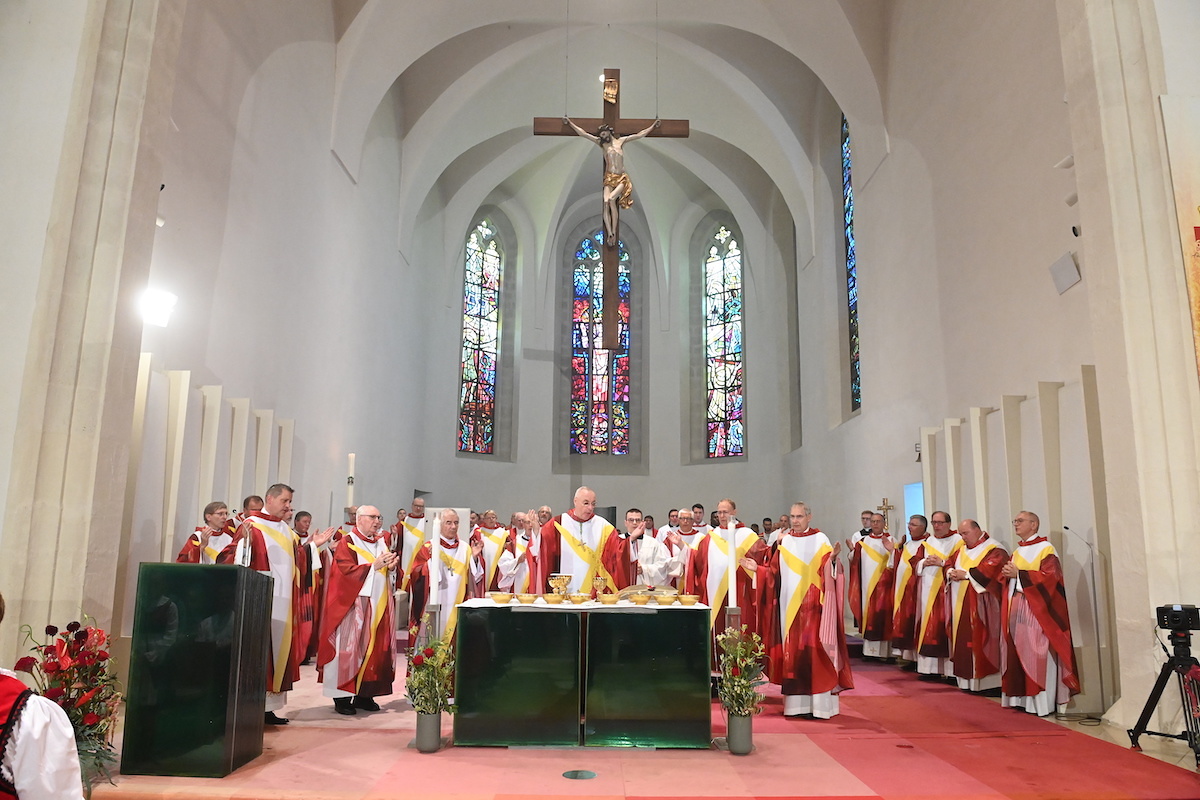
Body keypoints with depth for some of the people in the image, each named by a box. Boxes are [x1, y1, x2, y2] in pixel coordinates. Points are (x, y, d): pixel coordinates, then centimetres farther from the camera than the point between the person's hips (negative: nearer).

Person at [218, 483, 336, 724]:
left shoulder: (286, 530, 16)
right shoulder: (252, 525, -7)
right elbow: (229, 558, -15)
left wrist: (313, 545, 12)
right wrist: (244, 541, -32)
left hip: (284, 601, 8)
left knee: (279, 649, 9)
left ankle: (269, 706, 16)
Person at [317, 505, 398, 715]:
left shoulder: (380, 544, 16)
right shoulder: (347, 543, -4)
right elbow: (346, 571, -16)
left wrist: (390, 565, -2)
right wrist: (374, 565, -20)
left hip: (377, 606, 6)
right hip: (353, 605, -6)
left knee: (374, 648, 5)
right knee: (349, 647, -5)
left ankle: (364, 695, 13)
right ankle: (342, 697, 3)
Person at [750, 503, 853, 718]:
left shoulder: (820, 540, -1)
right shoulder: (784, 541, 10)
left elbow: (827, 571, -11)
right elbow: (774, 572, 11)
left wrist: (832, 558, -30)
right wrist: (757, 568, -2)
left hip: (812, 606, -4)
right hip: (789, 606, 4)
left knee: (813, 651, -6)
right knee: (792, 651, 5)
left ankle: (819, 704, 1)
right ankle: (796, 702, 13)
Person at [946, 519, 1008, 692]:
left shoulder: (993, 549, -6)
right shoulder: (962, 550, 18)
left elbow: (988, 570, -19)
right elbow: (949, 564, 16)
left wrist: (965, 574, -15)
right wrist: (951, 572, -5)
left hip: (979, 604, -7)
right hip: (960, 603, 7)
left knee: (979, 639, -8)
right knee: (963, 639, 7)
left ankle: (983, 679, -2)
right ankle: (967, 678, 13)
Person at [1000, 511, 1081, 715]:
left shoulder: (1045, 549, -3)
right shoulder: (1016, 552, 19)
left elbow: (1049, 576, -15)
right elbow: (1006, 579, 18)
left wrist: (1018, 574, -15)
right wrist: (1007, 573, -4)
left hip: (1036, 609, -7)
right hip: (1015, 608, 7)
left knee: (1036, 655, -8)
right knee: (1017, 653, 5)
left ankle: (1041, 702, -4)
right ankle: (1021, 698, 11)